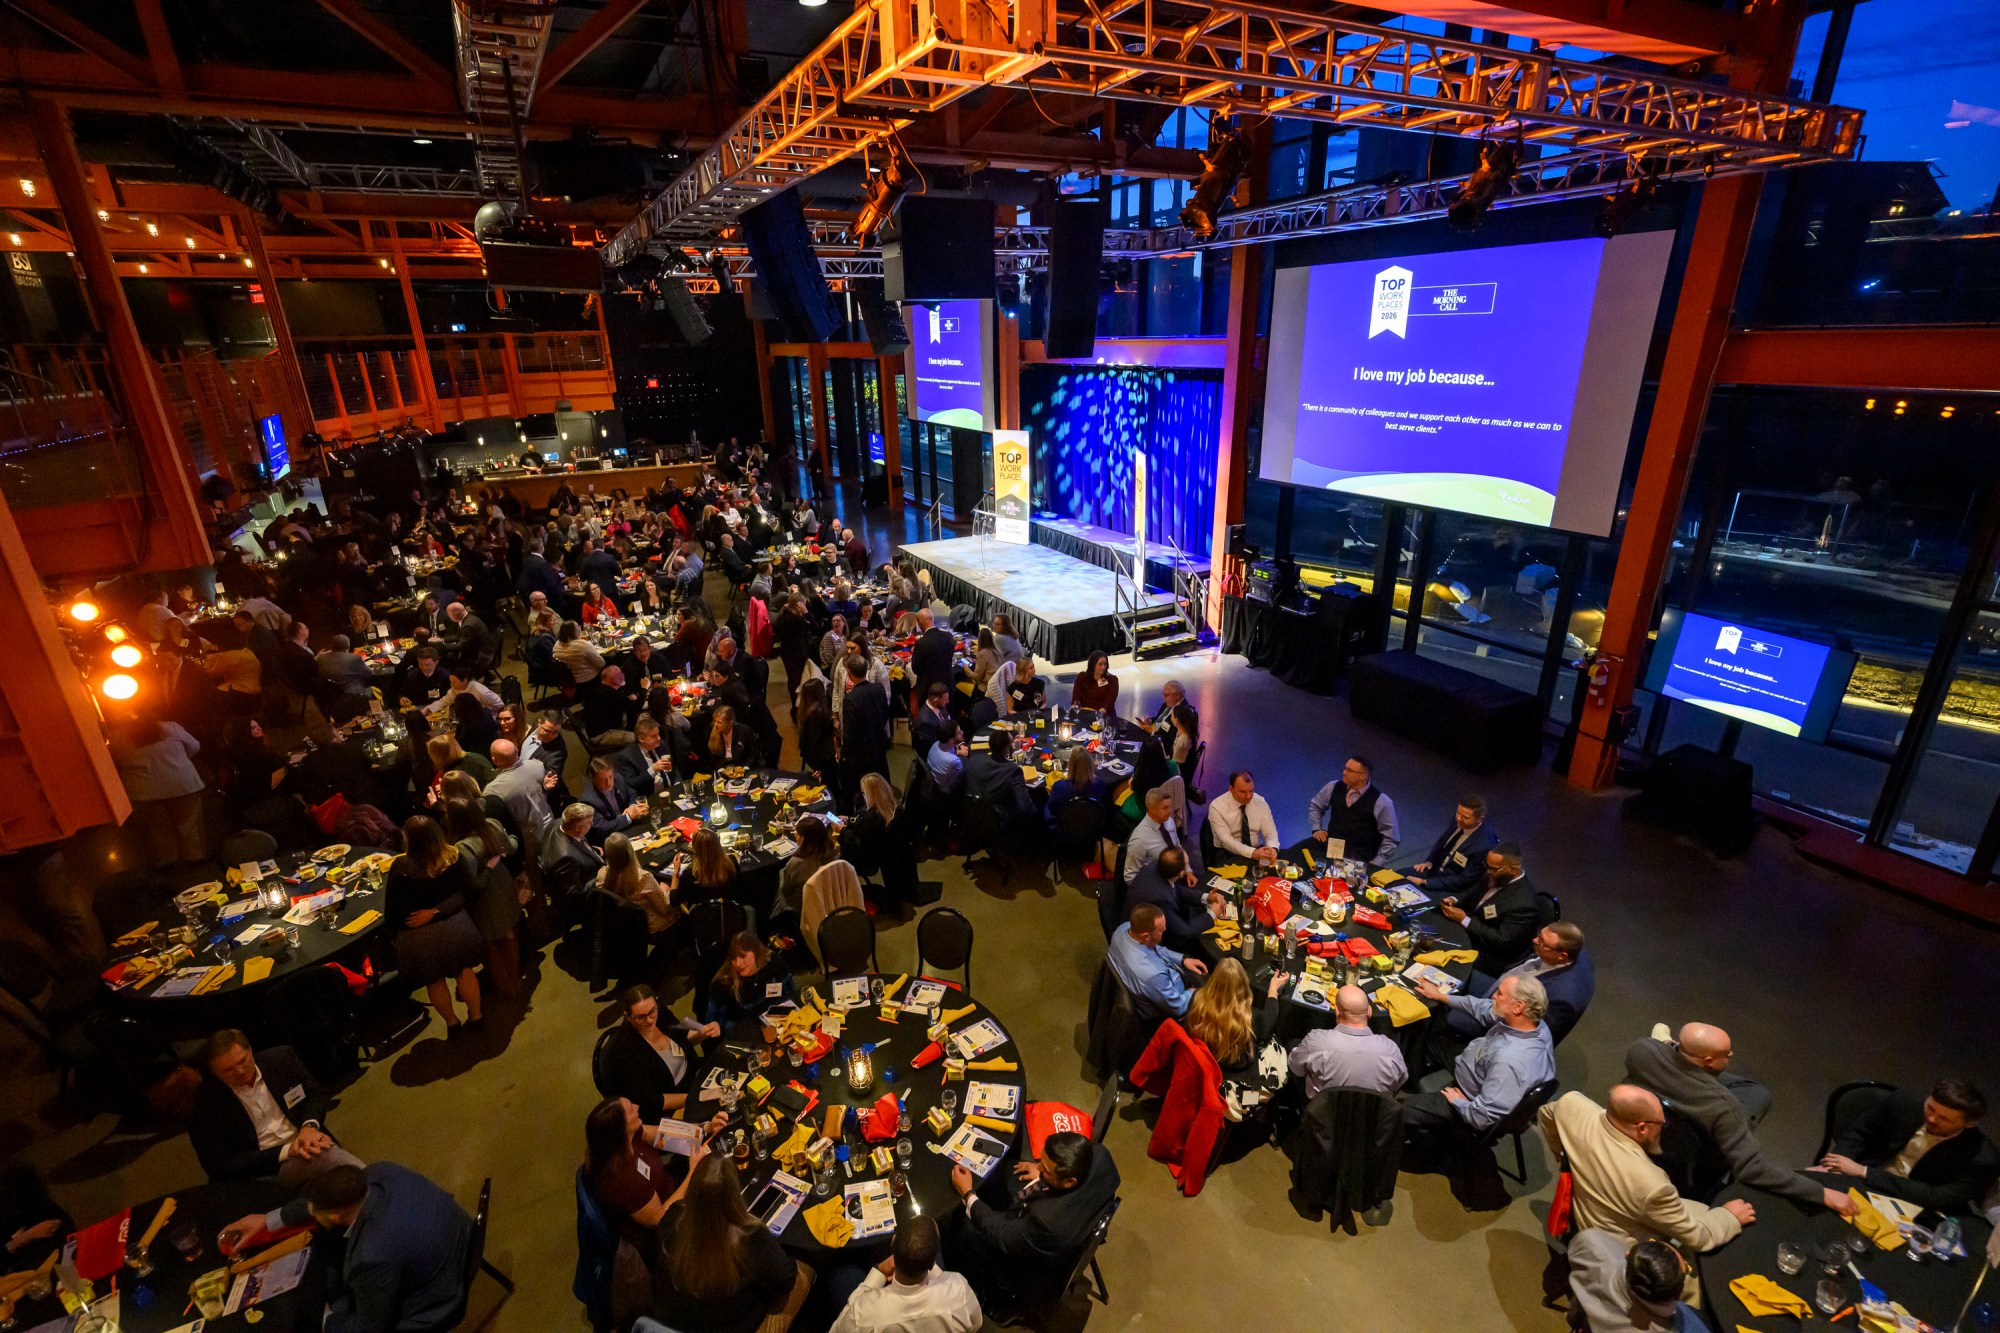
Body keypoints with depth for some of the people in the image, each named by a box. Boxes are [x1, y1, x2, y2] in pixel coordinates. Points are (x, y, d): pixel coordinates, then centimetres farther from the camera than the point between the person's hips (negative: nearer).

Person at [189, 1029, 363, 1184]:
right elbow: (220, 1166, -8)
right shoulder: (204, 1103, -8)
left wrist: (310, 1126, -14)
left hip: (303, 1145, 3)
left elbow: (318, 1094, 9)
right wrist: (287, 1151, -21)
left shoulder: (281, 1058, 1)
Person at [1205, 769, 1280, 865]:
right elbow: (1226, 839, -20)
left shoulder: (1261, 802, -2)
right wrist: (1252, 852, -34)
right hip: (1228, 855, -3)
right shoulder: (1217, 807, -14)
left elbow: (1270, 832, -2)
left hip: (1257, 851, 4)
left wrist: (1272, 848, -25)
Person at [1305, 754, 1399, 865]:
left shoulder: (1381, 802, -9)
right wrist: (1316, 829, 6)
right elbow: (1315, 806, 21)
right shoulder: (1334, 787, 2)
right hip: (1330, 843, 4)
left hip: (1358, 853, -4)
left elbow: (1391, 840, -3)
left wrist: (1374, 865, -9)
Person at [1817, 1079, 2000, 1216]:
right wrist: (1830, 1166, -15)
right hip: (1857, 1183, 2)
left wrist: (1863, 1172, -23)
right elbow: (1857, 1133, 3)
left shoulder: (1982, 1160, -15)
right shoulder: (1906, 1101, -7)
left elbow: (1935, 1198, -20)